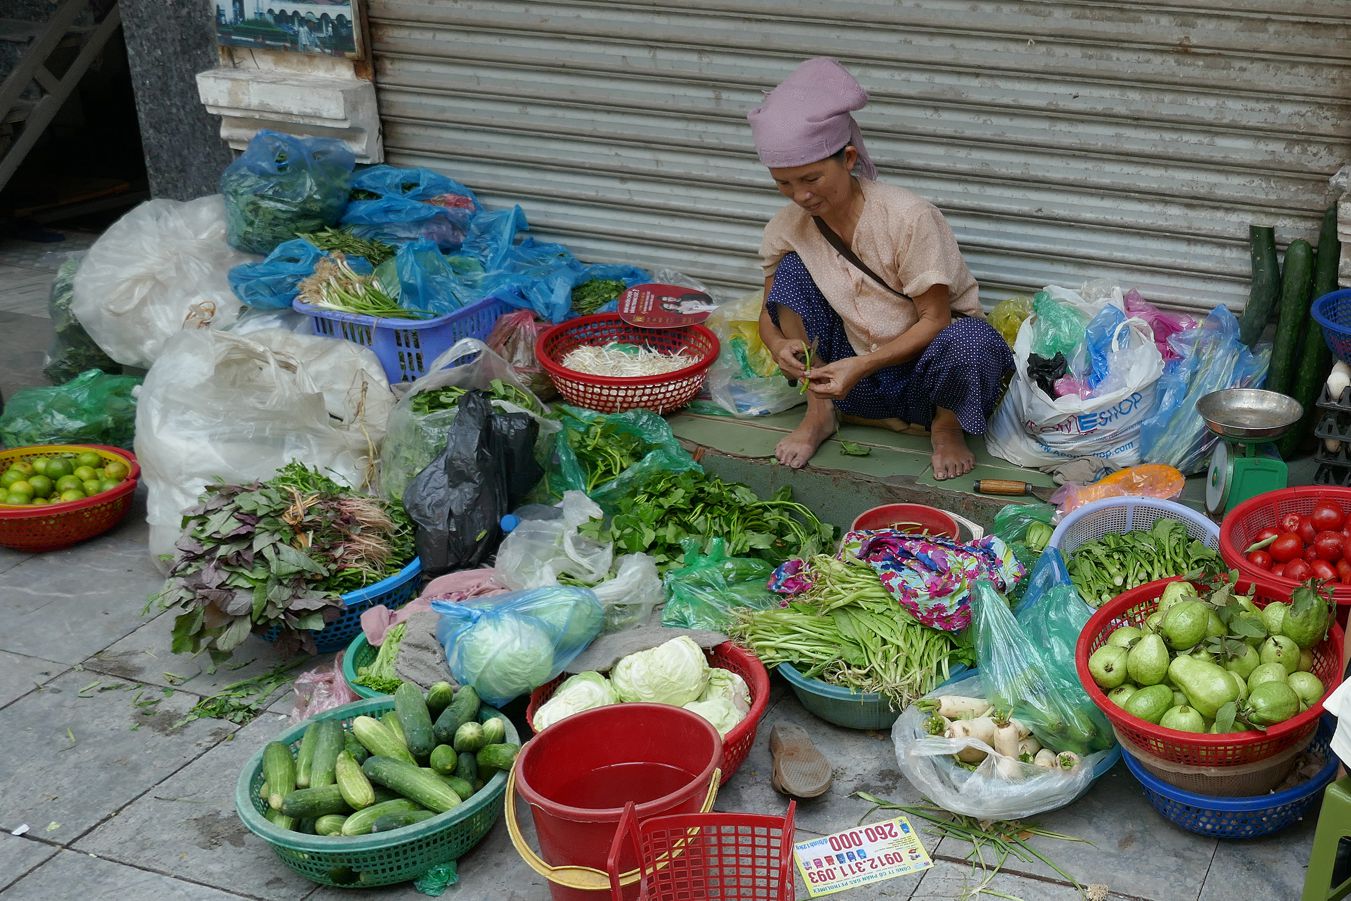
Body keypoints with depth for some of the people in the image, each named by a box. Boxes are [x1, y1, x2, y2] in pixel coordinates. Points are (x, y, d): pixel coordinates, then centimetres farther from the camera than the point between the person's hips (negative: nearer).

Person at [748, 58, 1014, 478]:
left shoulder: (908, 217, -23)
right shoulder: (788, 225, -9)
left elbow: (935, 320, -19)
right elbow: (770, 312, 3)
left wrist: (862, 365, -31)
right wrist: (779, 344, -21)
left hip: (925, 372, -4)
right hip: (853, 377, 4)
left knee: (969, 341, -39)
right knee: (791, 267, -14)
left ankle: (946, 425, -4)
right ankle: (820, 412, -1)